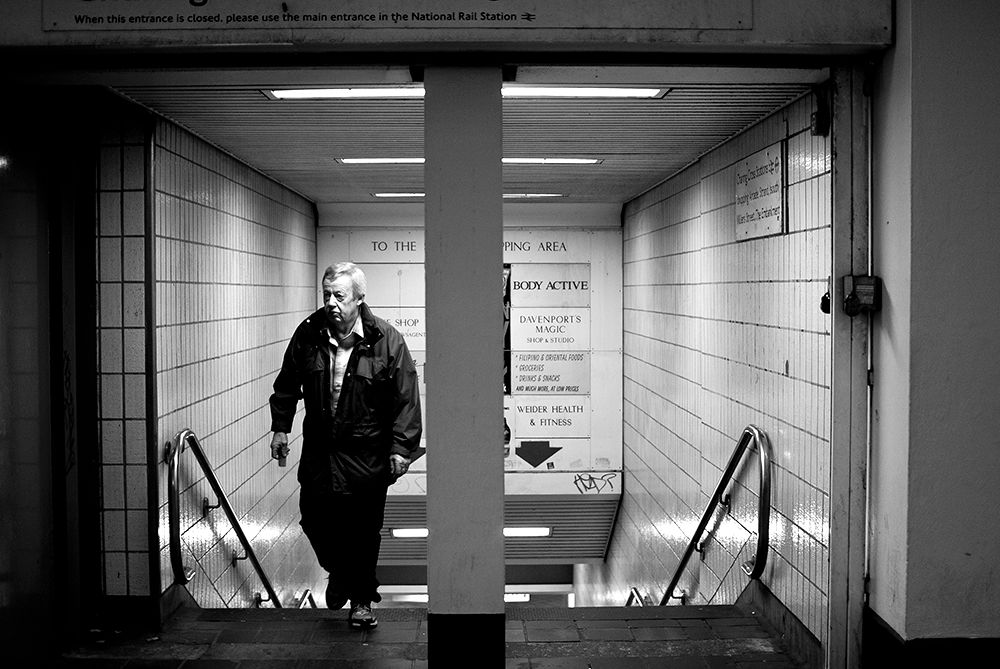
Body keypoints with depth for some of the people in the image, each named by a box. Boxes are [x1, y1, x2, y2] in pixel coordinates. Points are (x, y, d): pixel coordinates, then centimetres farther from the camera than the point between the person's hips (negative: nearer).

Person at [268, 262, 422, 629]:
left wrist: (401, 448, -13)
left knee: (364, 530, 3)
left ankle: (362, 599, 20)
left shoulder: (386, 340, -11)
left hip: (367, 453, -3)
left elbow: (406, 399, -9)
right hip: (318, 450, 3)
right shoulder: (308, 334, -1)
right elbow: (287, 384, 12)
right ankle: (339, 571, 36)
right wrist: (280, 427, 8)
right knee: (315, 518, 6)